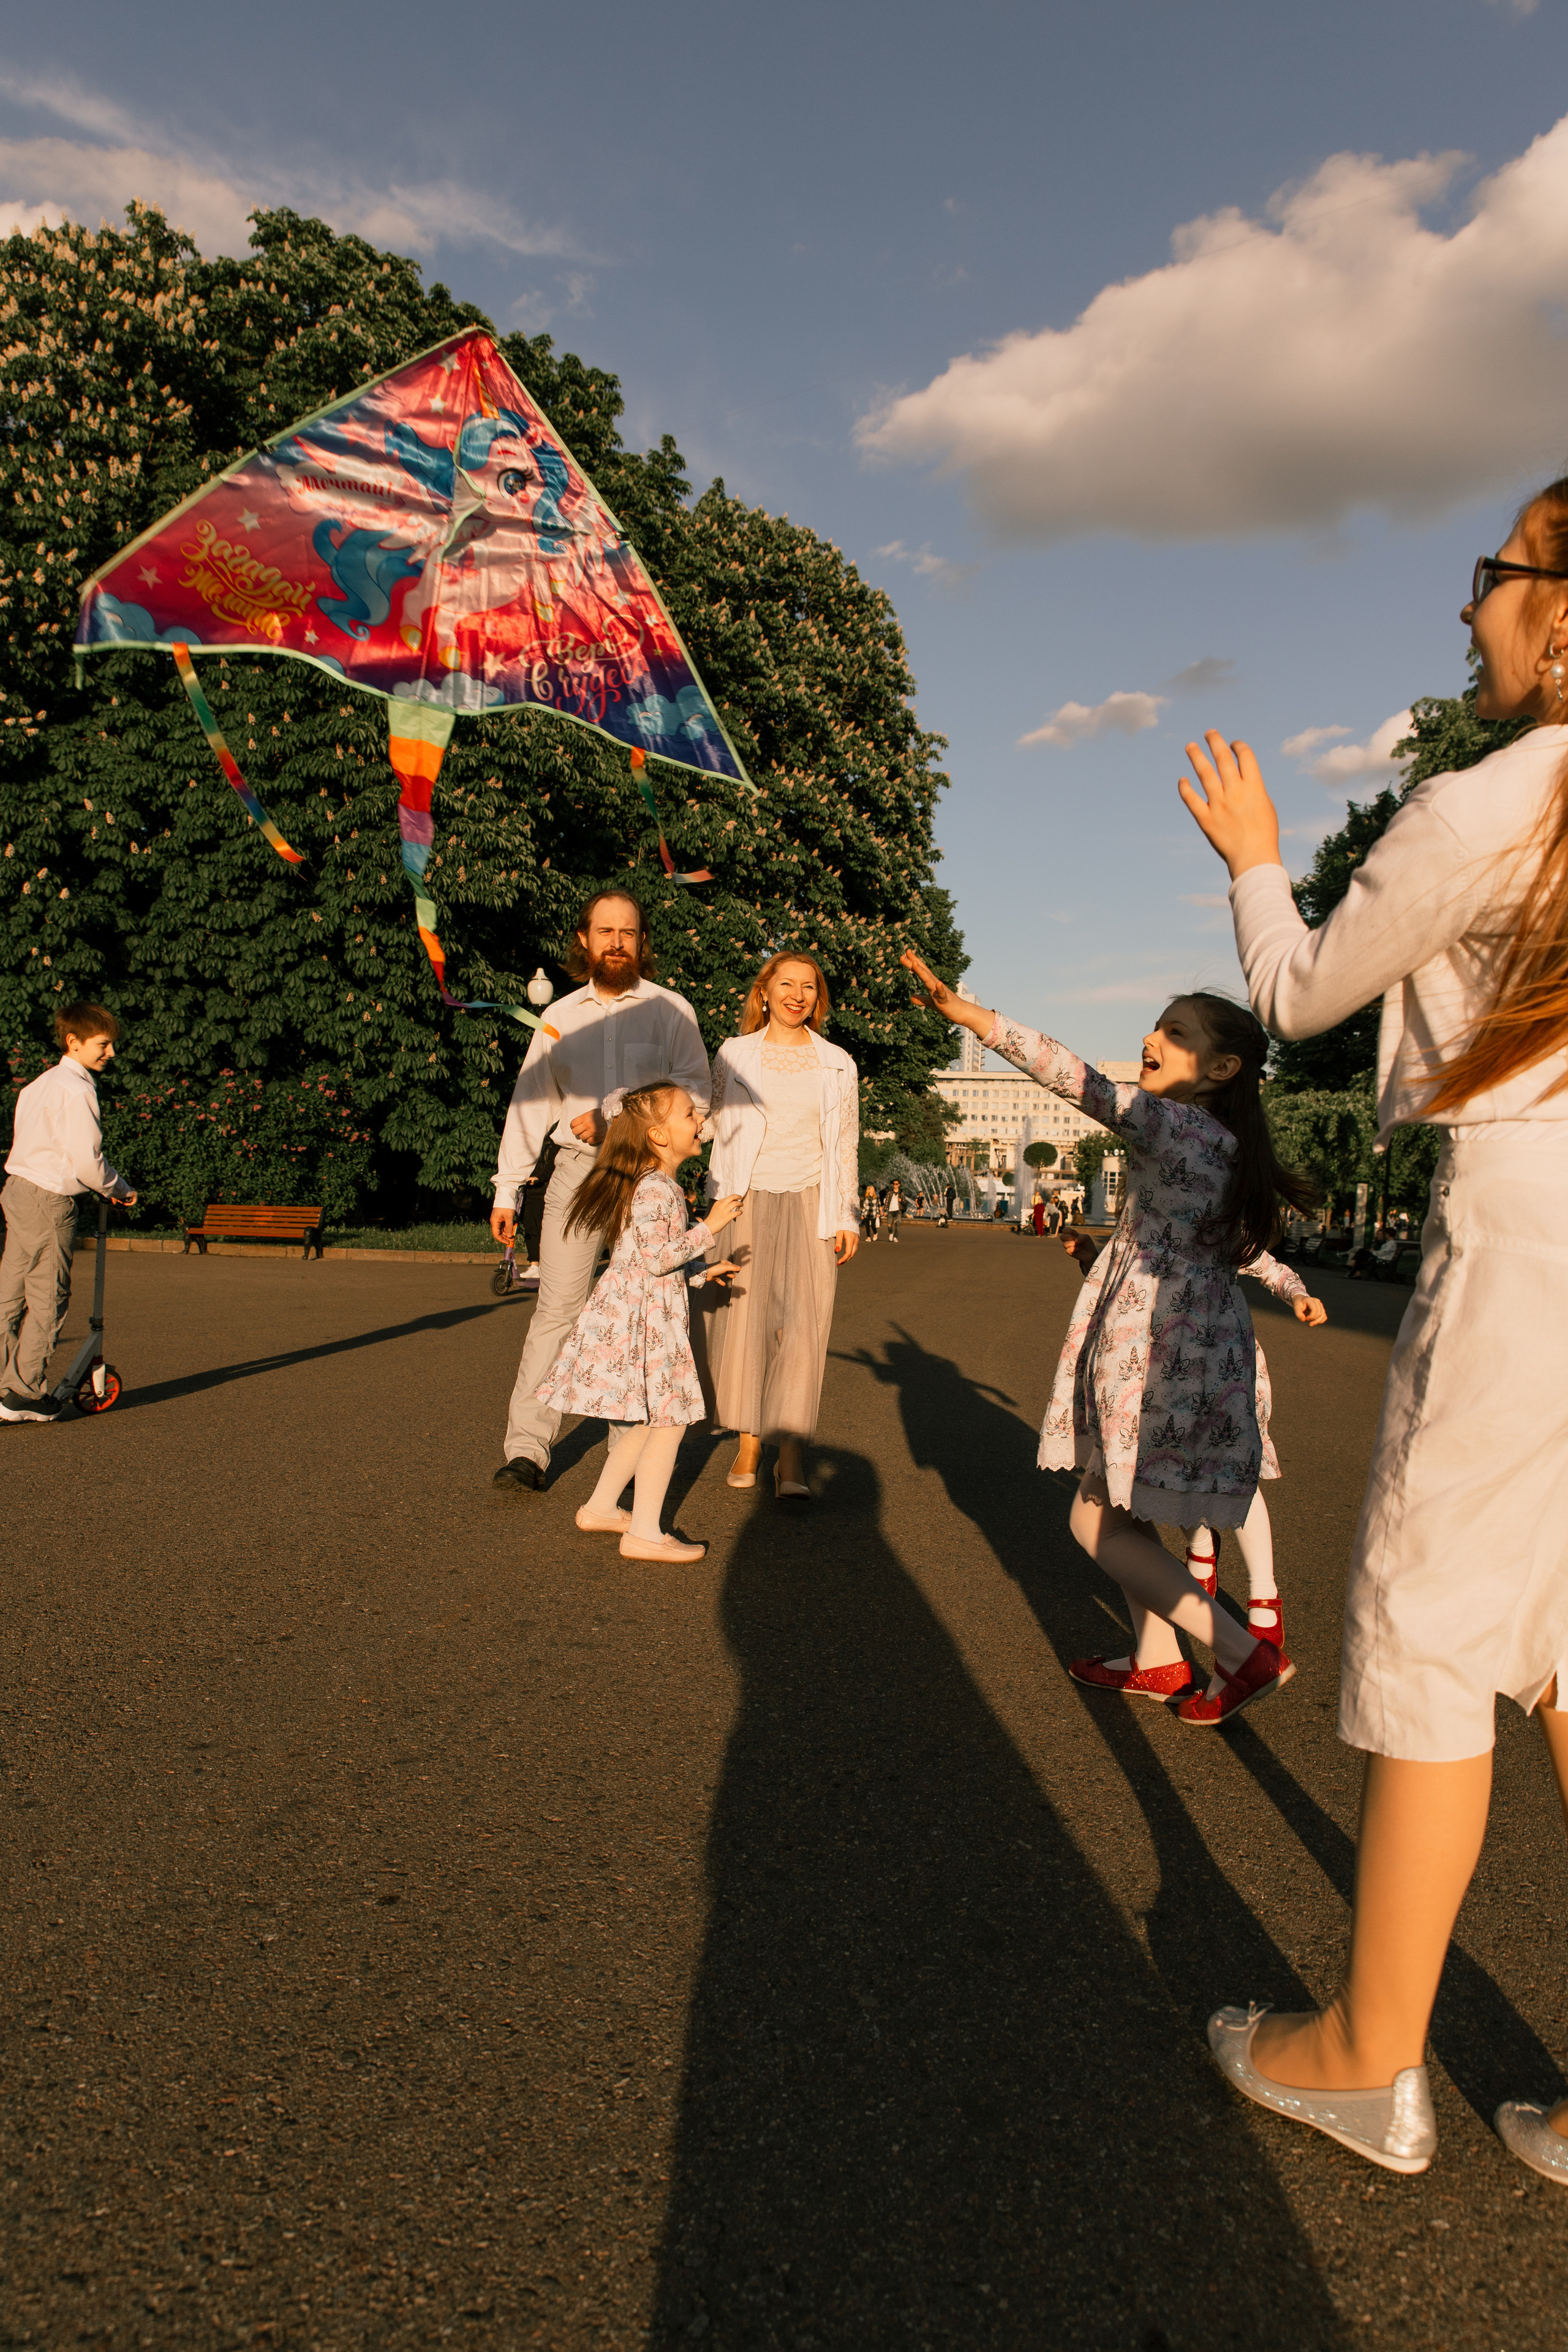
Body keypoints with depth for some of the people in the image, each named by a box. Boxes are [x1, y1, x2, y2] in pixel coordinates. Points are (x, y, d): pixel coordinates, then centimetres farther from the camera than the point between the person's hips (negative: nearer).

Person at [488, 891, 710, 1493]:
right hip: (577, 1170, 2)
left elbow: (694, 1089, -6)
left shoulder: (671, 1010, 5)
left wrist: (612, 1115, -14)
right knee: (557, 1307, -5)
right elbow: (529, 1103, 15)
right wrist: (506, 1190, 11)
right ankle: (526, 1451, -2)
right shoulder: (560, 1016, 14)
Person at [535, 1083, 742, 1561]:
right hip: (637, 1319, -10)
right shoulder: (655, 1188, -18)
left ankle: (600, 1508, 27)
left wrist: (702, 1272, 16)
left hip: (650, 1316, 10)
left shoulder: (659, 1186, 16)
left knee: (649, 1421, 17)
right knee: (669, 1420, -7)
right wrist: (708, 1228, -19)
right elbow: (657, 1258, -24)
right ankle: (644, 1534, -1)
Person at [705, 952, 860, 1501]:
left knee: (803, 1327, -9)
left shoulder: (837, 1064, 9)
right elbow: (721, 1132, 9)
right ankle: (748, 1442, 14)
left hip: (810, 1205, 0)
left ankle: (791, 1459, -9)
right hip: (749, 1202, 0)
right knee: (745, 1322, 0)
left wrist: (844, 1217, 5)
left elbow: (845, 1145, 11)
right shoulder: (734, 1054, 7)